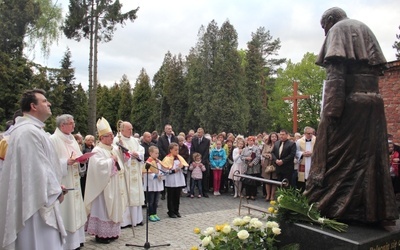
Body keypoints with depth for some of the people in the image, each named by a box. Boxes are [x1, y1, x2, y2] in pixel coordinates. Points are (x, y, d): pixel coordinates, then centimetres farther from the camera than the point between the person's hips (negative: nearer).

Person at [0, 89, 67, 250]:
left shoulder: (28, 129, 14)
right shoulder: (30, 131, -21)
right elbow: (38, 169, -22)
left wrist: (54, 185, 14)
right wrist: (56, 190, -9)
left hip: (34, 198, 11)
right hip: (37, 201, -11)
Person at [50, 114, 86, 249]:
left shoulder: (72, 139, 13)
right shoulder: (53, 140, -12)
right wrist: (66, 162, -25)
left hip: (74, 182, 8)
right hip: (62, 182, -8)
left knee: (74, 210, 14)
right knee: (65, 213, -2)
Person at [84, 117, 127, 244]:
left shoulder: (114, 149, 13)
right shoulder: (97, 151, -11)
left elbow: (119, 164, 21)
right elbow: (99, 165, -25)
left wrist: (120, 169, 1)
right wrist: (112, 160, -15)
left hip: (114, 185, 8)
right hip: (104, 186, -8)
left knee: (114, 208, 12)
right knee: (103, 209, -3)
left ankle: (111, 232, 22)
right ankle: (101, 234, 6)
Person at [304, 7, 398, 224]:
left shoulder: (337, 30, 3)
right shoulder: (365, 30, 26)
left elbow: (336, 69, -13)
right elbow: (378, 67, 18)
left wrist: (332, 108, -20)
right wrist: (369, 91, 14)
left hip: (348, 100, -7)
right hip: (372, 101, 8)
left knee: (338, 153, -5)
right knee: (369, 153, 8)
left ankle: (332, 205, -2)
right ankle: (372, 209, 12)